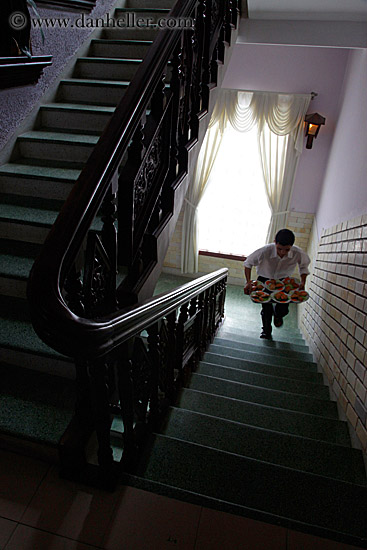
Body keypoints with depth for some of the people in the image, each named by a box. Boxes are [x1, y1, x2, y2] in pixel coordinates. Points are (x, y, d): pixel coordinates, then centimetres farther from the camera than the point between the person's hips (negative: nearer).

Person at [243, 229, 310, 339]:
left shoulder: (298, 254, -28)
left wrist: (302, 282, -16)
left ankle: (278, 315, 35)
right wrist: (248, 282, -25)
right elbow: (248, 263, -17)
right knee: (266, 308, -4)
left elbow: (304, 266, -3)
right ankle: (266, 331, 26)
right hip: (264, 279, -1)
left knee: (283, 309, -6)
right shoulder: (265, 250, -34)